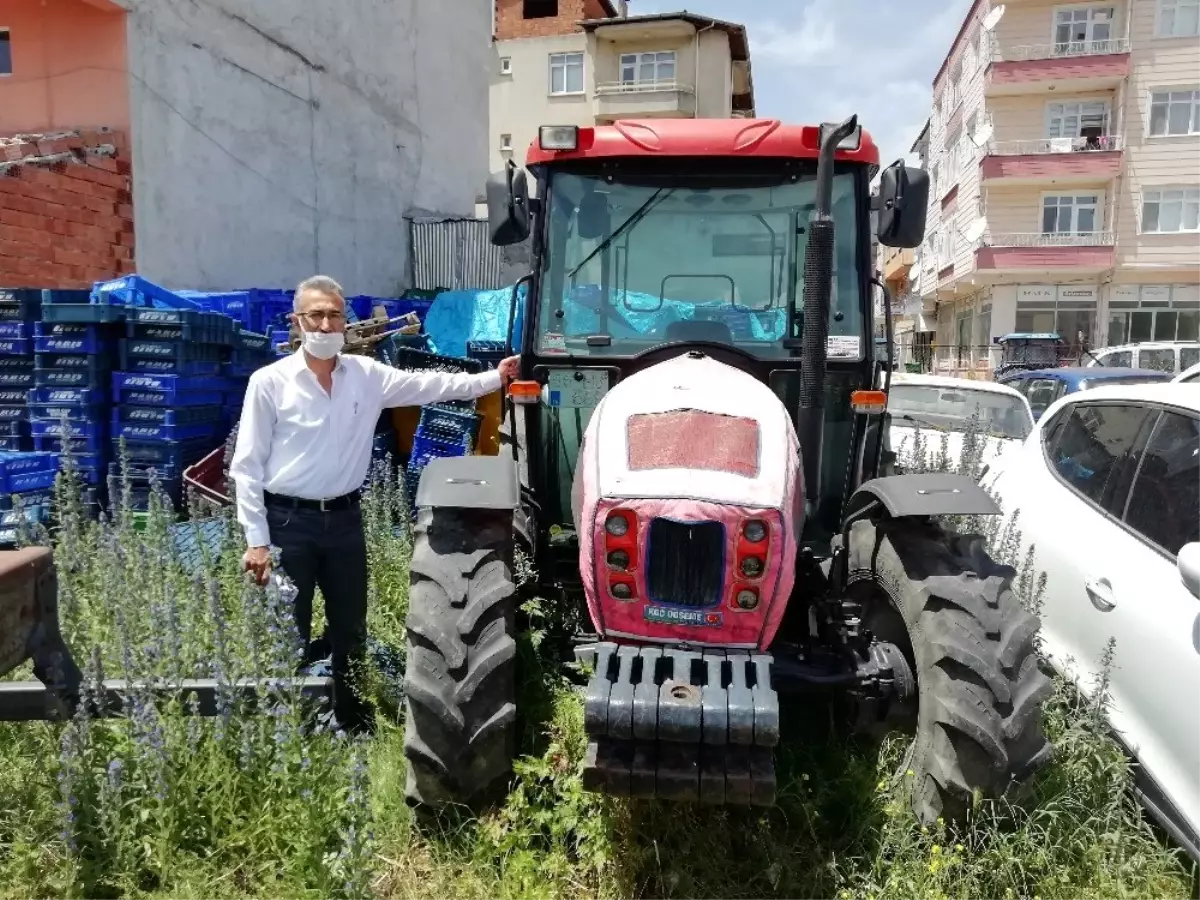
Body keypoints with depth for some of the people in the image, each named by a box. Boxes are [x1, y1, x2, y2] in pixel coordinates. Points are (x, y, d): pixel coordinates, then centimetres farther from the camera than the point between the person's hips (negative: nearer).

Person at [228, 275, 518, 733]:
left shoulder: (368, 375, 3)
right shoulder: (269, 381, -7)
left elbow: (429, 385, 4)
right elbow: (247, 465, -6)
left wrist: (493, 378, -5)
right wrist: (256, 539, -9)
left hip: (344, 519, 4)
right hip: (288, 522, -3)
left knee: (350, 631, 16)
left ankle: (354, 724, 35)